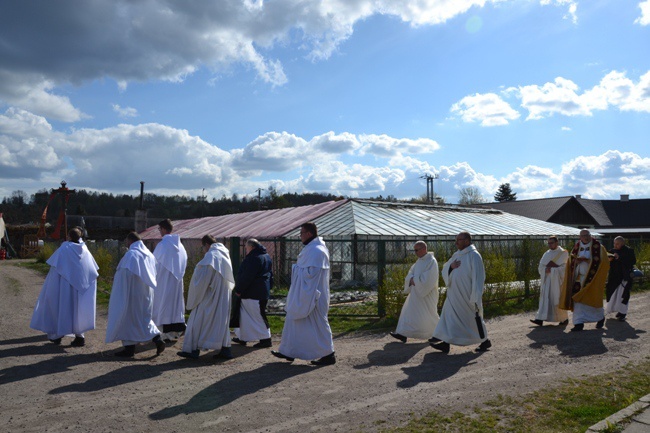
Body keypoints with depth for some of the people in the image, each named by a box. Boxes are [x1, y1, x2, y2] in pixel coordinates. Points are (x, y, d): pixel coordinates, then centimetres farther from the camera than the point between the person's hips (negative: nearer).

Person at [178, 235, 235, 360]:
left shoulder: (211, 255, -16)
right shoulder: (225, 254, 10)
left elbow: (203, 277, -16)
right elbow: (230, 279, 14)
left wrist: (196, 296, -3)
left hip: (210, 295, -8)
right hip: (223, 296, 8)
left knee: (198, 321, 4)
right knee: (221, 321, 12)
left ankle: (193, 349, 10)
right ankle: (225, 349, 11)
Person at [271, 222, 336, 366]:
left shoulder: (317, 251, -20)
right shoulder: (311, 249, 13)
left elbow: (310, 273, -25)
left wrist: (296, 269, -11)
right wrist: (297, 268, 7)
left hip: (311, 296, -11)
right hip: (304, 295, 11)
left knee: (318, 324, -1)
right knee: (293, 320, 15)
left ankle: (328, 355, 10)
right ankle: (289, 351, 24)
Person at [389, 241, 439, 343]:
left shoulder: (432, 261, -16)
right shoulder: (419, 261, 11)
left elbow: (428, 279, -24)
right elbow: (411, 273, 10)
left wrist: (414, 280, -16)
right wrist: (412, 279, -12)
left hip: (426, 294, -8)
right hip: (416, 292, 8)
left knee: (427, 315, 1)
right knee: (409, 311, 4)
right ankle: (403, 334, 5)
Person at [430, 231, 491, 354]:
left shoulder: (474, 256, -14)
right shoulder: (457, 255, 10)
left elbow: (478, 276, -16)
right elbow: (445, 269, 15)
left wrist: (475, 297, -18)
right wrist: (451, 266, -9)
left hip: (467, 295, -7)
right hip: (455, 294, 8)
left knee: (474, 318, 7)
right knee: (450, 316, 2)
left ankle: (485, 341, 26)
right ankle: (446, 343, 3)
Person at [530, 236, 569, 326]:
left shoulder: (563, 253, -2)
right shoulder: (547, 254, 15)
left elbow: (564, 267, -10)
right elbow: (540, 266, 8)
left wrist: (551, 270, -15)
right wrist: (546, 269, -12)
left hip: (557, 280, -5)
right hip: (546, 280, 5)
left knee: (557, 300, 0)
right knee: (545, 299, -2)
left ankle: (564, 319, 17)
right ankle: (540, 319, -7)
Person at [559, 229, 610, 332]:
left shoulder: (597, 246, -2)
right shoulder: (577, 246, 9)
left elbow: (601, 260, -9)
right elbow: (571, 259, 10)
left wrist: (588, 260, -18)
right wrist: (577, 260, -11)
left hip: (591, 276, -3)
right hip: (579, 276, 3)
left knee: (592, 298, 3)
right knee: (578, 299, -3)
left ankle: (600, 317, 32)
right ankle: (579, 323, 0)